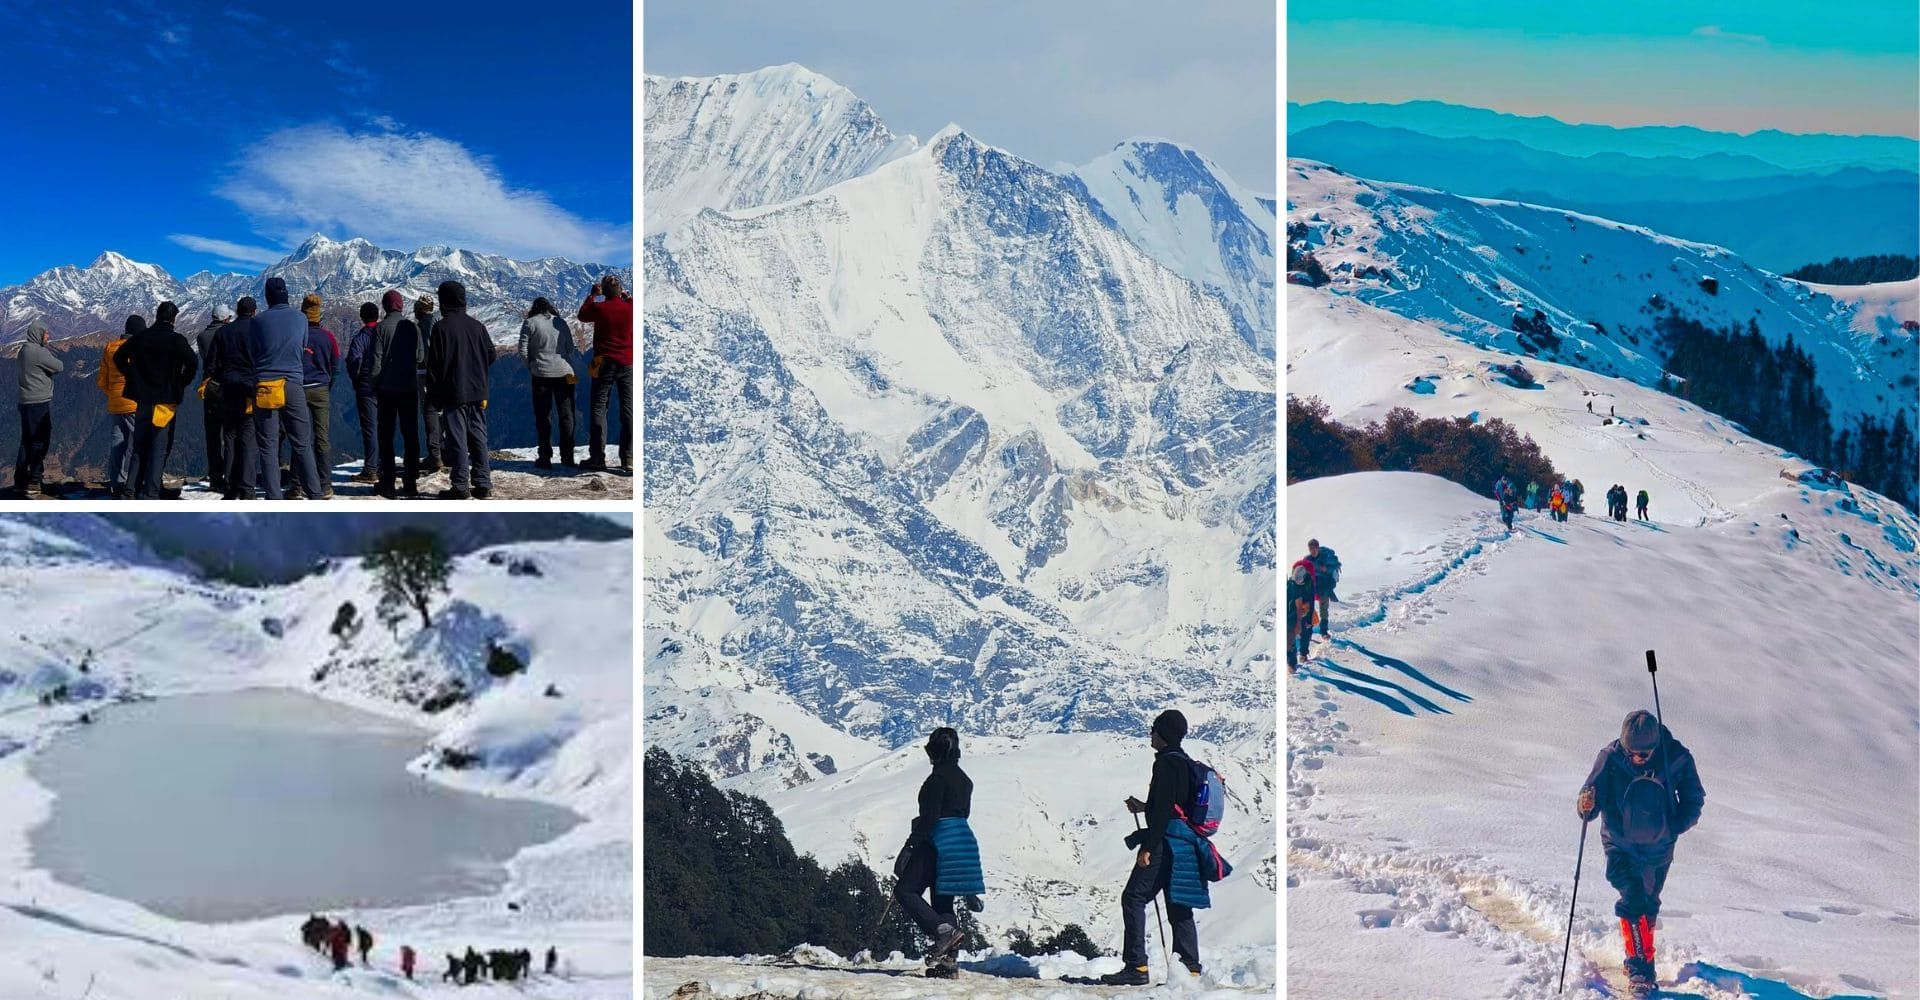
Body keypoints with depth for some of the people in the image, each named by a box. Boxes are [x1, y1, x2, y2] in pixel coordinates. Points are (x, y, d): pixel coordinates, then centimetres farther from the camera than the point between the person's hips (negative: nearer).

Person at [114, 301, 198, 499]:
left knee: (139, 447, 14)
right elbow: (193, 363, -20)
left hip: (142, 399, 5)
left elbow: (118, 357, 12)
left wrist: (133, 377, 13)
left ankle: (136, 490, 15)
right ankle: (151, 492, -8)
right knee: (160, 448, -3)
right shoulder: (177, 339, -8)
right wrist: (182, 384, -5)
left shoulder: (140, 337, 8)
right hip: (166, 399, -5)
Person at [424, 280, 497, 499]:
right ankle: (483, 483, 9)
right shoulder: (477, 326, 5)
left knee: (457, 438, -3)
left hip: (453, 393, -5)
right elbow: (492, 354, 9)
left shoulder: (441, 327, -8)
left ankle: (460, 485, -4)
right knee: (478, 437, 9)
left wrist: (433, 394, -2)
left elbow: (434, 364, -8)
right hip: (477, 391, 5)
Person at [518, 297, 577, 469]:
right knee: (566, 415, 8)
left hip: (541, 374, -2)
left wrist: (531, 366, 9)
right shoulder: (561, 322, 8)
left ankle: (545, 457, 2)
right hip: (564, 372, 3)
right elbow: (570, 348, 9)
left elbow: (523, 350, -4)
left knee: (542, 416, 5)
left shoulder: (530, 323, -2)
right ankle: (567, 457, 9)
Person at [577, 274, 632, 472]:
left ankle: (597, 458, 0)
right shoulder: (630, 308, -5)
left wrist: (592, 295, 22)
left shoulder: (599, 308, -8)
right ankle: (628, 458, 1)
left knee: (599, 409, 4)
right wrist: (624, 295, 19)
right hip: (628, 363, 2)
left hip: (604, 364, -1)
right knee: (628, 411, 4)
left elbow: (582, 315, 13)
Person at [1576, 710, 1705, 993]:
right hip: (1620, 845, -2)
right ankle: (1639, 964, -9)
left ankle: (1640, 958, 36)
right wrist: (1586, 806, -38)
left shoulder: (1676, 759, -17)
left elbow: (1694, 798, -4)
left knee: (1649, 905, 17)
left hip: (1658, 846, 2)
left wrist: (1678, 824, -21)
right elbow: (1593, 794, -14)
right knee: (1633, 900, -17)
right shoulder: (1611, 758, -20)